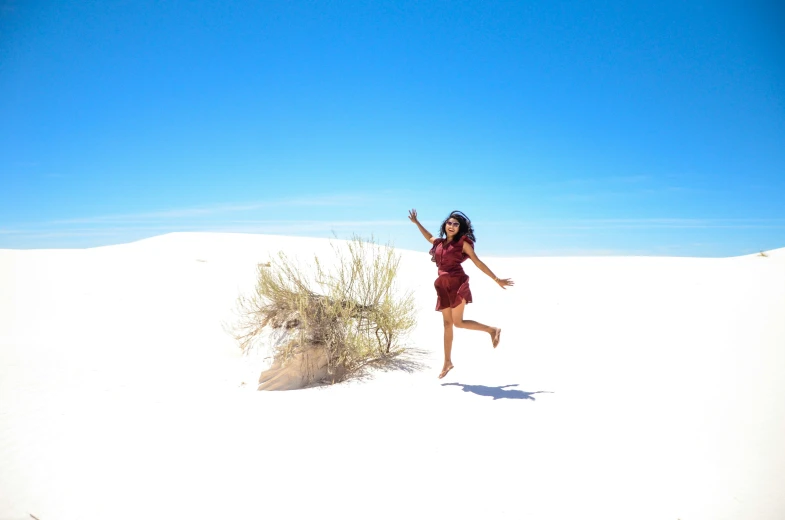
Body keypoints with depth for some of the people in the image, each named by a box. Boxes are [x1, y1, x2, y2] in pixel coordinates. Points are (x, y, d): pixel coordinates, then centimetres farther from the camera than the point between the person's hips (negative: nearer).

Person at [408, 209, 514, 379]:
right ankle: (447, 362, 13)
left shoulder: (463, 243, -1)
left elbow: (478, 262, 0)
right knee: (447, 323, 8)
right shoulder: (439, 242, 14)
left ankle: (493, 330, 7)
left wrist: (497, 279, -1)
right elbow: (429, 237, 37)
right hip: (443, 286, 6)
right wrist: (416, 222, 40)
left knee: (458, 322, -13)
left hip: (457, 283, -6)